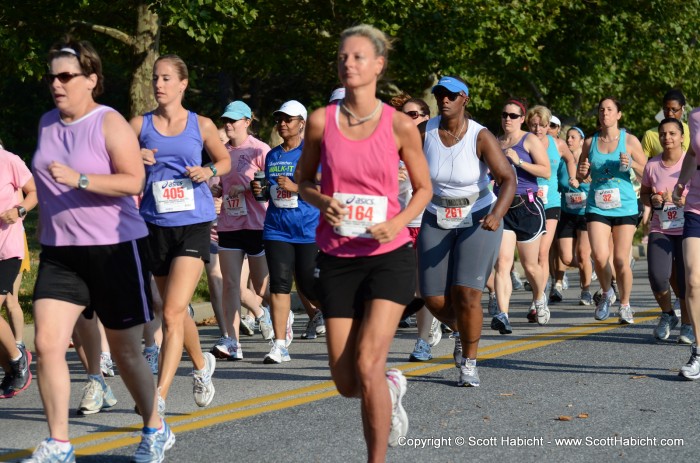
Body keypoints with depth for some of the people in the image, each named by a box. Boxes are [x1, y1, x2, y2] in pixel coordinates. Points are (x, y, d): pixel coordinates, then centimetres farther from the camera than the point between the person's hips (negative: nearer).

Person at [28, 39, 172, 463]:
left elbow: (133, 181, -20)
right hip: (59, 252, 5)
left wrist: (79, 179, -30)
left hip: (115, 248, -5)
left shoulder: (110, 123, -10)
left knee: (126, 350, 7)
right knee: (47, 343, -11)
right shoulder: (47, 124, 10)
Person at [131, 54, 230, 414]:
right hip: (155, 225, 3)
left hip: (193, 225, -3)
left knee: (173, 313, -15)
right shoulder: (140, 125, 5)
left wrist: (210, 171, -3)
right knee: (175, 311, 16)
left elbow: (225, 160, 18)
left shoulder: (201, 125, 4)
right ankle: (202, 364, 44)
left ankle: (159, 397, -18)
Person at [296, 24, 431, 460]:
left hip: (389, 255, -2)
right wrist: (322, 201, -11)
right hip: (337, 259, 2)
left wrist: (399, 222, -13)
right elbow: (304, 181, 11)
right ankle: (391, 387, 40)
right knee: (346, 382, 4)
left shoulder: (400, 126, -5)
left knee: (368, 365, -16)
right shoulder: (321, 121, -1)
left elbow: (424, 188, 6)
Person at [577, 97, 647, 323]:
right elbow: (579, 176, 18)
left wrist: (631, 164, -17)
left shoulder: (629, 140, 1)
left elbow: (646, 174, 1)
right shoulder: (590, 143, 8)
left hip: (625, 206, -1)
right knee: (600, 256, -14)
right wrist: (581, 173, -5)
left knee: (621, 260, -1)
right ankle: (607, 293, 14)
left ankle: (625, 305, 19)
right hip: (597, 207, 1)